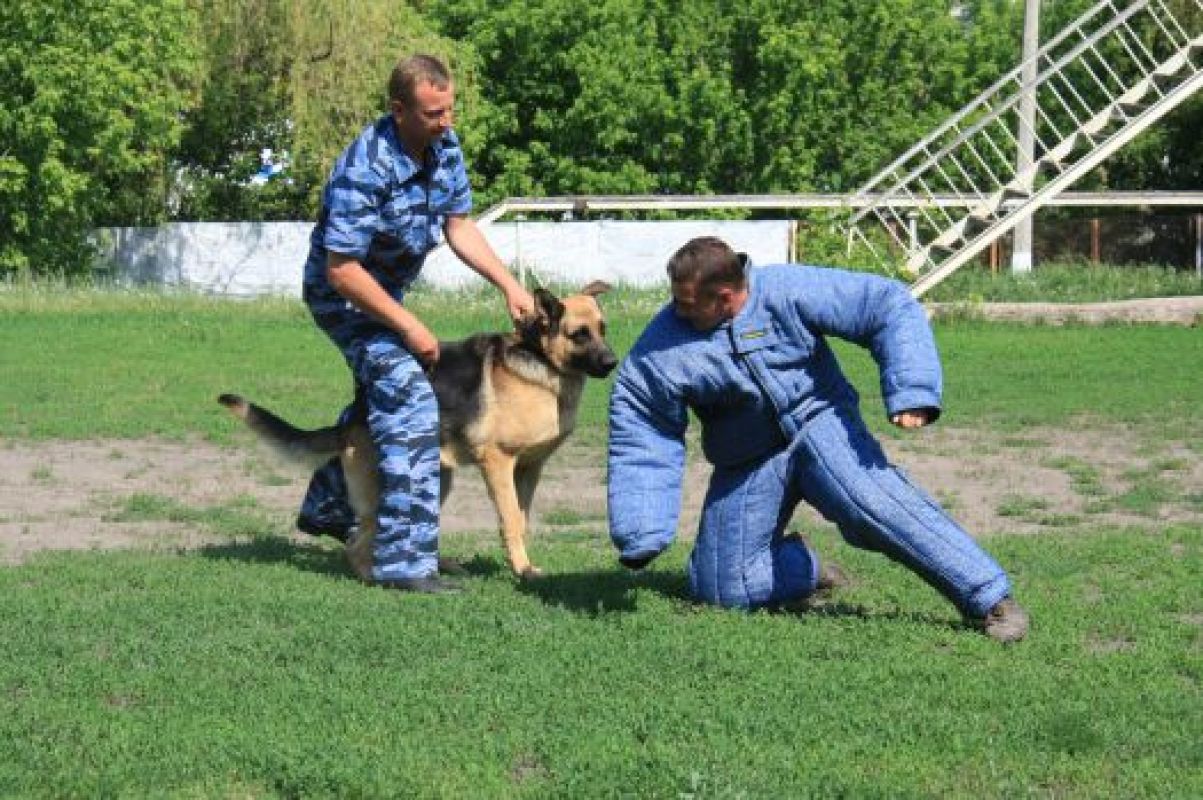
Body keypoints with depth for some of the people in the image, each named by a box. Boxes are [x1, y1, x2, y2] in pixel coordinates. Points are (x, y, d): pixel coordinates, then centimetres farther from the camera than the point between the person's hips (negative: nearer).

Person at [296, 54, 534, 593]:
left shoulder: (444, 147, -9)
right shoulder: (363, 172, -34)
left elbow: (458, 226, 2)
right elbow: (342, 270, -31)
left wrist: (509, 284, -9)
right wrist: (409, 326, -27)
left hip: (386, 287, 9)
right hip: (345, 294, -9)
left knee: (380, 394, 27)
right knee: (411, 409, -20)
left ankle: (327, 509, 49)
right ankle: (404, 560, -20)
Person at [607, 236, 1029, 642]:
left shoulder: (789, 291, -17)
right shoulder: (657, 354, -11)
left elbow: (890, 307, -15)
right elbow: (642, 448, -6)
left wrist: (911, 391, -27)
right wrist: (639, 538, -13)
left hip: (819, 423, -3)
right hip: (745, 466, 3)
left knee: (867, 494, -34)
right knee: (722, 588, -7)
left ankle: (990, 598, -33)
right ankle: (801, 566, 24)